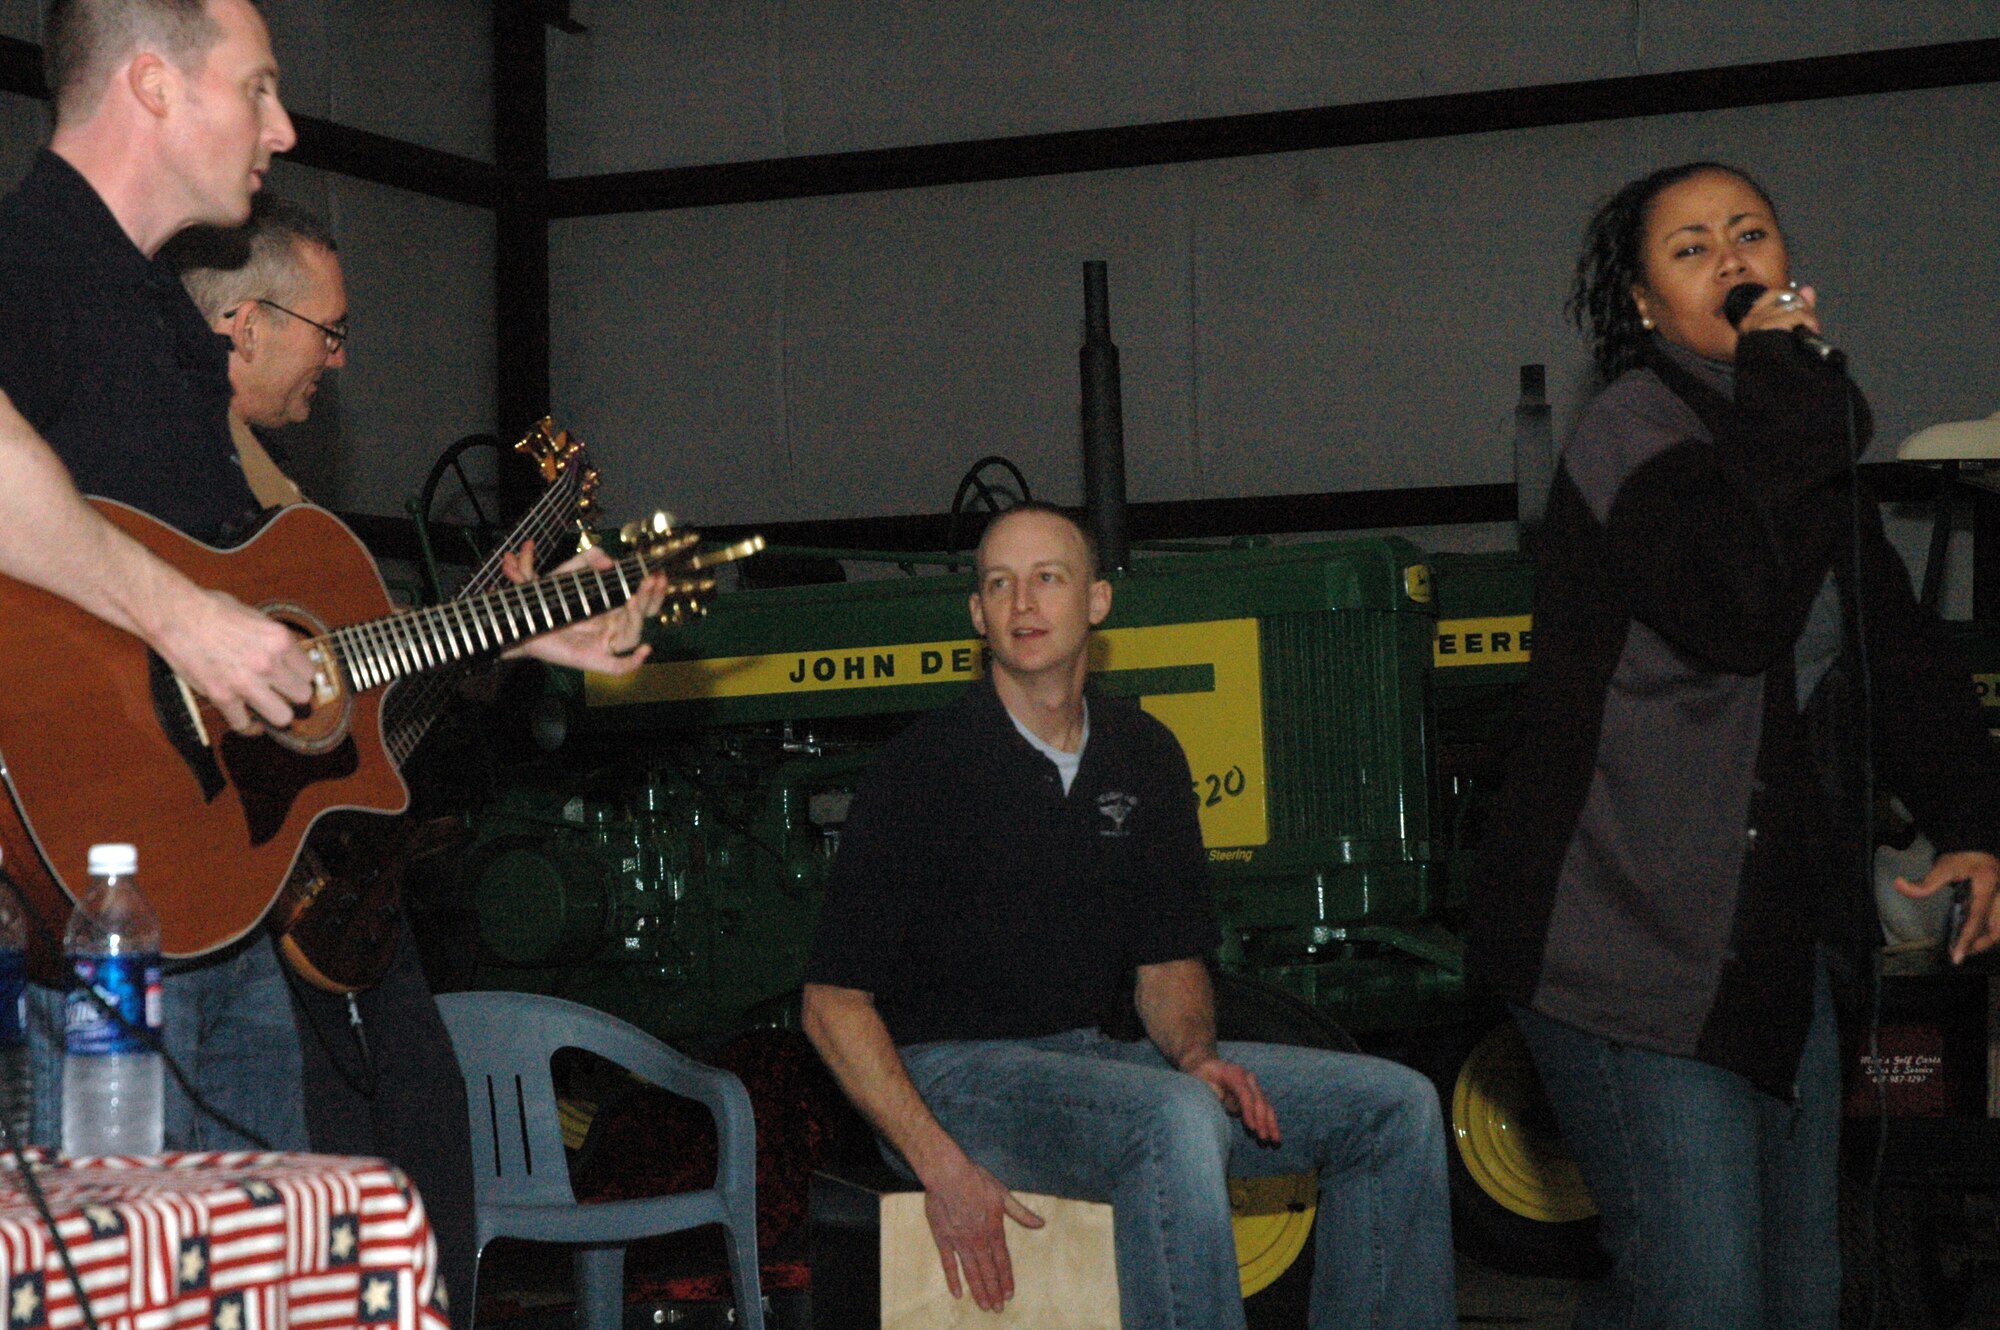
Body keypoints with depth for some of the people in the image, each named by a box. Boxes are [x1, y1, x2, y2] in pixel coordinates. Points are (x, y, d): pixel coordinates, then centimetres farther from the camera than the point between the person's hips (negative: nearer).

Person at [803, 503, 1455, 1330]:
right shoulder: (923, 769, -10)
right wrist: (941, 1167, -21)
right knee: (1177, 1120, -37)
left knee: (1396, 1107, -4)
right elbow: (833, 1002, -10)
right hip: (948, 1072, -7)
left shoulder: (1144, 757, 9)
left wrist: (1193, 1052, -6)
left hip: (1085, 1056, 7)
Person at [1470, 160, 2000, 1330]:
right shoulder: (1637, 427, -13)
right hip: (1638, 948, -9)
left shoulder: (1792, 440, 14)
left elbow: (1899, 652, 20)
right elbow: (1741, 610, -30)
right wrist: (1785, 389, -23)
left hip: (1778, 946, 9)